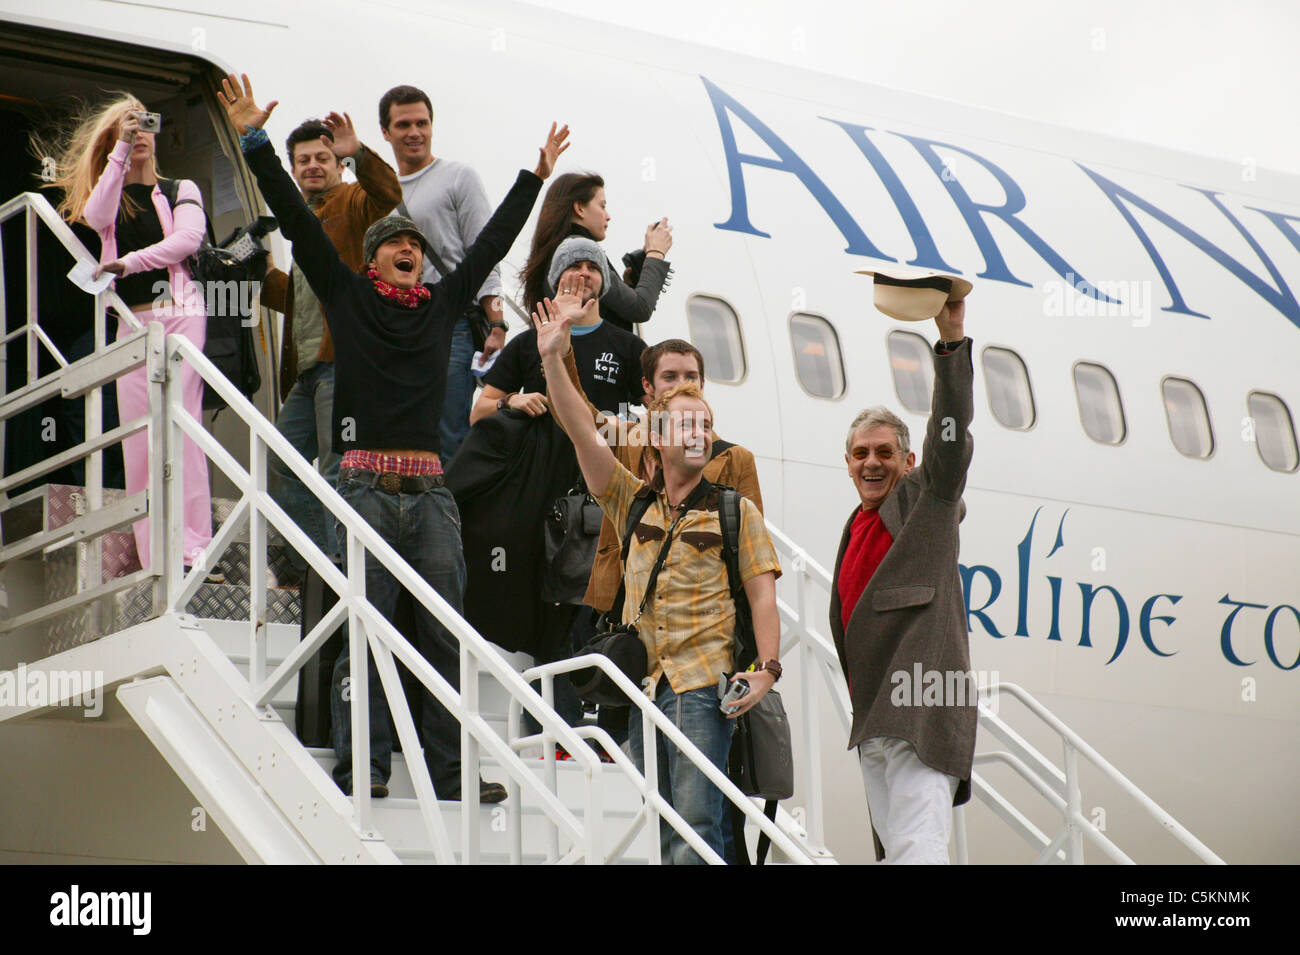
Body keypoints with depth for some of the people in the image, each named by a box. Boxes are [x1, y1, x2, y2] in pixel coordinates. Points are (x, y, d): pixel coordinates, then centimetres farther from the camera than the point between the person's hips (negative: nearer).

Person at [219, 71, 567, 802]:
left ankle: (450, 773, 3)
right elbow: (298, 221, 6)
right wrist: (256, 143, 2)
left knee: (446, 632, 1)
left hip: (430, 488, 3)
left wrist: (536, 177, 29)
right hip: (367, 484, -3)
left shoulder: (443, 304, 17)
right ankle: (362, 770, -1)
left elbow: (493, 241, 25)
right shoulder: (347, 296, 10)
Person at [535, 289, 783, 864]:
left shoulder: (736, 512, 8)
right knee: (666, 829, 6)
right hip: (642, 685, 4)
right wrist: (553, 358, -6)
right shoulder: (632, 502, 14)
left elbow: (762, 594, 2)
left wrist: (767, 667, -12)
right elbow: (581, 431, 5)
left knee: (695, 825, -14)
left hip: (703, 685, -4)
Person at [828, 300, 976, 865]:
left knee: (917, 849, -18)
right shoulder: (855, 530, 22)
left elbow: (951, 433, -11)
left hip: (921, 706, -8)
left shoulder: (926, 499, 3)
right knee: (892, 849, 8)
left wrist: (952, 341, -19)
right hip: (872, 713, 8)